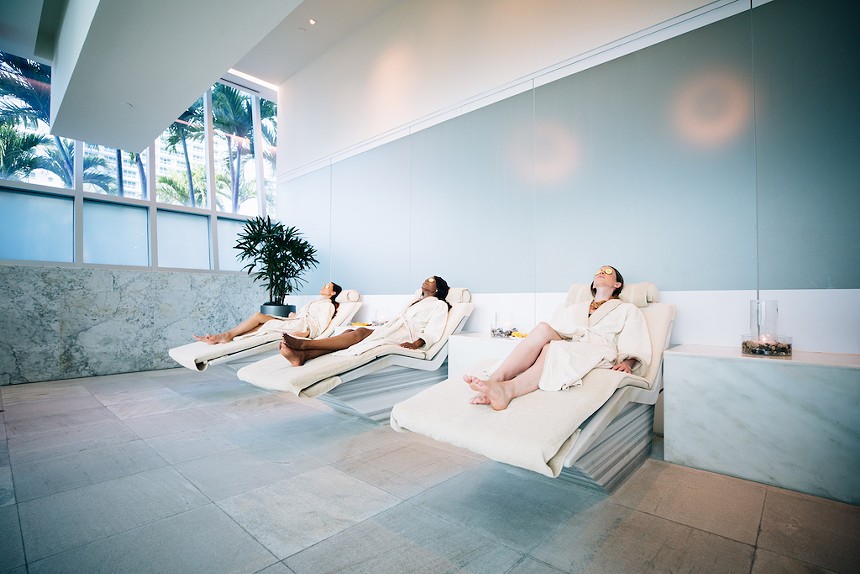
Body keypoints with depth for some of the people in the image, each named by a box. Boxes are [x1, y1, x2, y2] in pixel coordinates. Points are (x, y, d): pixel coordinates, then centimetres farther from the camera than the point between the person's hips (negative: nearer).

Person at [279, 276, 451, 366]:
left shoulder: (439, 304, 11)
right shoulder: (416, 300, 35)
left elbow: (433, 331, -5)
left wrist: (416, 343, -23)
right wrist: (379, 325, 15)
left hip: (406, 333, -7)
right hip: (390, 329, 7)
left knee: (361, 333, -29)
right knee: (351, 332, -20)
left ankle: (304, 343, -35)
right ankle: (302, 355, -39)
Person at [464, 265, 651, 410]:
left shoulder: (628, 310, 25)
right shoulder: (575, 308, 35)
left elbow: (636, 348, 9)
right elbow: (558, 330, 21)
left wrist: (627, 363, -11)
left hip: (598, 356, -3)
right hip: (566, 351, 3)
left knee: (553, 349, -35)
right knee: (544, 328, -30)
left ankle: (508, 389, -58)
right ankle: (494, 380, -47)